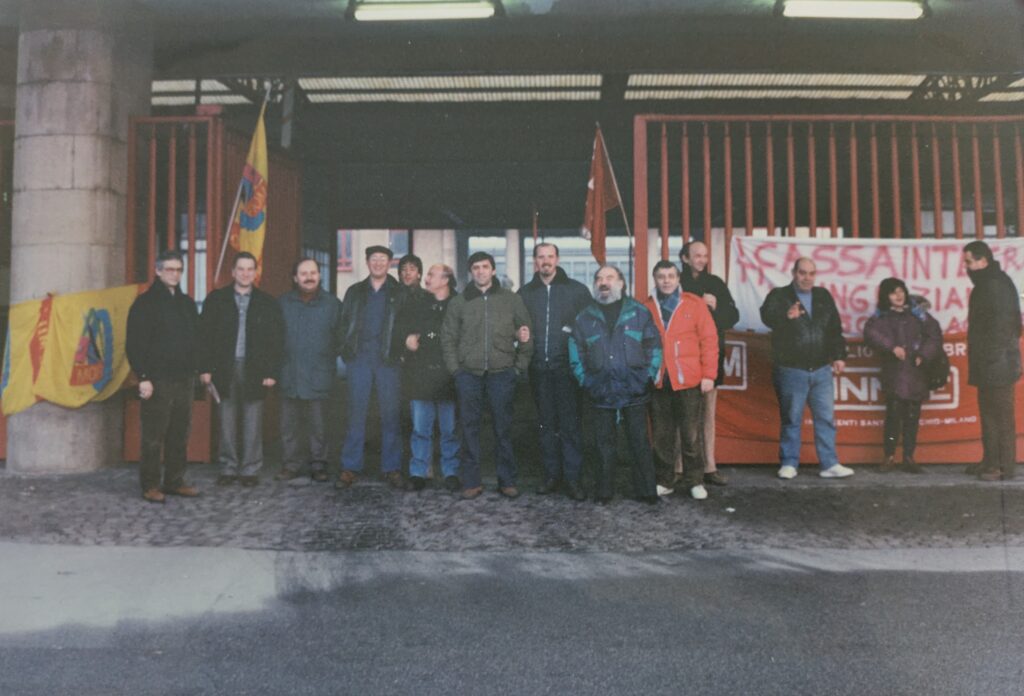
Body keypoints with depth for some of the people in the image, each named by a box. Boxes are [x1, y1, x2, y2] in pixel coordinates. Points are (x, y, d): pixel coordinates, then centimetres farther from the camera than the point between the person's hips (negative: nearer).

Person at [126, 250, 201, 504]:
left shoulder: (187, 303, 15)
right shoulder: (145, 302, -3)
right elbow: (134, 344, -7)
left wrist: (197, 370, 11)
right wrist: (143, 377, -13)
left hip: (184, 379, 6)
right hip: (157, 380, -6)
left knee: (179, 435, 8)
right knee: (154, 437, -2)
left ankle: (174, 482, 18)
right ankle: (150, 485, 7)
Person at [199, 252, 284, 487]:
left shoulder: (267, 303, 4)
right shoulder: (216, 299, 5)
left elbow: (276, 340, 2)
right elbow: (205, 335, 3)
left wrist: (272, 372, -5)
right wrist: (205, 368, -4)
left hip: (255, 371, -1)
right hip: (225, 370, 1)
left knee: (252, 424, 4)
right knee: (227, 423, 7)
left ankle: (250, 469, 14)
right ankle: (228, 468, 18)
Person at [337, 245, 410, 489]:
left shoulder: (400, 293, 7)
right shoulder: (354, 292, 13)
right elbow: (344, 323, 12)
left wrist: (400, 350, -6)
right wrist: (346, 350, 2)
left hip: (387, 359, -1)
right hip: (359, 358, 2)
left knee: (390, 414, 1)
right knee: (356, 413, 2)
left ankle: (392, 468, 7)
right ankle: (350, 467, 7)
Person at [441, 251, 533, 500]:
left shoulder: (512, 300, 7)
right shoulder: (459, 302, 8)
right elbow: (448, 337, 9)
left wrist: (520, 366, 3)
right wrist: (455, 368, 1)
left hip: (502, 374, -1)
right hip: (469, 375, 1)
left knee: (503, 428, 4)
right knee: (469, 428, 4)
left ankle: (507, 481, 14)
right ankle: (471, 482, 12)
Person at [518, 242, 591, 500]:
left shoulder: (577, 290, 1)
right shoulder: (525, 293, 10)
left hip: (567, 366, -3)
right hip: (539, 368, 3)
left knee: (570, 424, -1)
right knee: (546, 424, 10)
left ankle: (572, 477, 6)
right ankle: (552, 474, 19)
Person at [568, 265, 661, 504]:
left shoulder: (639, 312, 4)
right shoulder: (584, 318, 7)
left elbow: (654, 347, 4)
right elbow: (576, 353, 9)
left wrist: (649, 377, -3)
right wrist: (585, 381, 1)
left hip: (634, 392, -1)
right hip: (600, 393, 1)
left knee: (640, 442, 5)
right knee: (604, 444, 8)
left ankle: (645, 490, 15)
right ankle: (603, 491, 18)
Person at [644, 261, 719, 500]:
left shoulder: (694, 303, 2)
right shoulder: (647, 307, 6)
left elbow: (709, 339, 0)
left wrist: (708, 374, -5)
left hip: (688, 381, -1)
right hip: (658, 381, 2)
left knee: (691, 434, 4)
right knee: (661, 435, 8)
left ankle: (695, 482, 16)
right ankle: (664, 481, 20)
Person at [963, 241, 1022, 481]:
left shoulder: (996, 284, -14)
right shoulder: (986, 284, 17)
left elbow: (1001, 324, -20)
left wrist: (992, 357, -20)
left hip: (997, 364, -10)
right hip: (989, 364, 10)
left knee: (1001, 415, -5)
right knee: (989, 413, 13)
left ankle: (1004, 467, 0)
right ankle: (991, 463, 20)